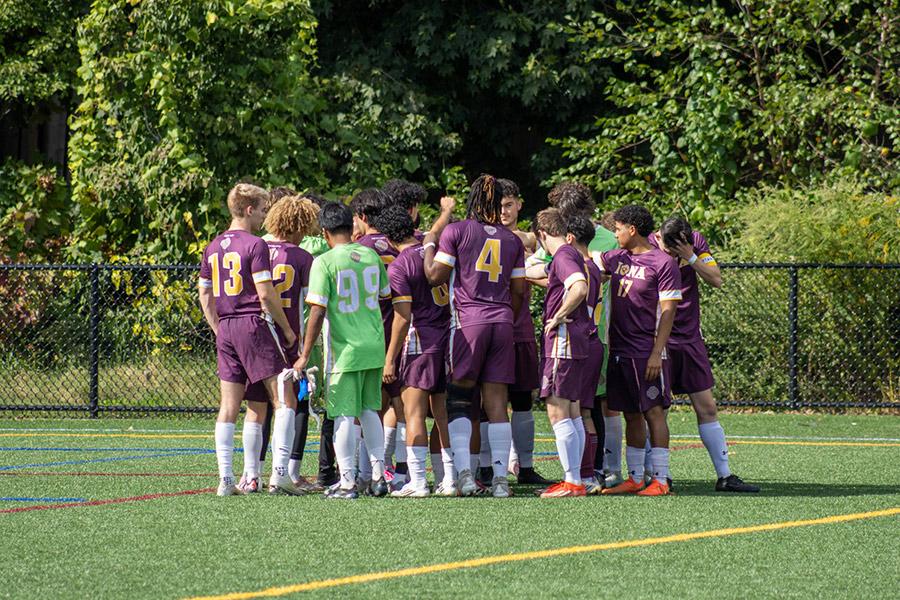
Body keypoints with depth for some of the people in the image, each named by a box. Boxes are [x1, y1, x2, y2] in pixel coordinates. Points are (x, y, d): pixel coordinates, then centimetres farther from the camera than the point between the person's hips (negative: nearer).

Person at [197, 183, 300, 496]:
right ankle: (279, 473, -12)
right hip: (254, 325, -7)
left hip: (225, 329, 7)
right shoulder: (255, 245, -9)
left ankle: (225, 479, 3)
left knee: (229, 406, 7)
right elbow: (266, 294, -14)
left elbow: (204, 293, 17)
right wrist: (287, 329, -4)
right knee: (284, 400, -3)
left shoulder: (213, 247, 13)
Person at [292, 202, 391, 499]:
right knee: (369, 410, 17)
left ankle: (347, 481, 1)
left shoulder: (324, 262, -11)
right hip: (374, 346, 5)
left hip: (344, 349, -5)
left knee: (344, 416, 1)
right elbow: (385, 294, 16)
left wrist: (305, 355, -8)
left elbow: (317, 310, -13)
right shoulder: (371, 256, 4)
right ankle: (378, 474, 16)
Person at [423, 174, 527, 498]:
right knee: (497, 402, 4)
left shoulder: (456, 232, -1)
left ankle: (464, 471, -12)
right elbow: (519, 290, 12)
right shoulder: (512, 240, 11)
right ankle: (500, 478, 0)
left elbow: (436, 275, -2)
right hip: (502, 321, 3)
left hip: (468, 319, -3)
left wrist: (429, 246, 14)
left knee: (458, 399, 3)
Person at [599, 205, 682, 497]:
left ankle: (661, 480, -4)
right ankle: (635, 478, 14)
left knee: (654, 412, -5)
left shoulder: (663, 263, -8)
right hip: (619, 350, 7)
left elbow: (667, 312, -10)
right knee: (632, 415, 10)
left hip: (647, 352, -7)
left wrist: (657, 353, -16)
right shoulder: (616, 258, 12)